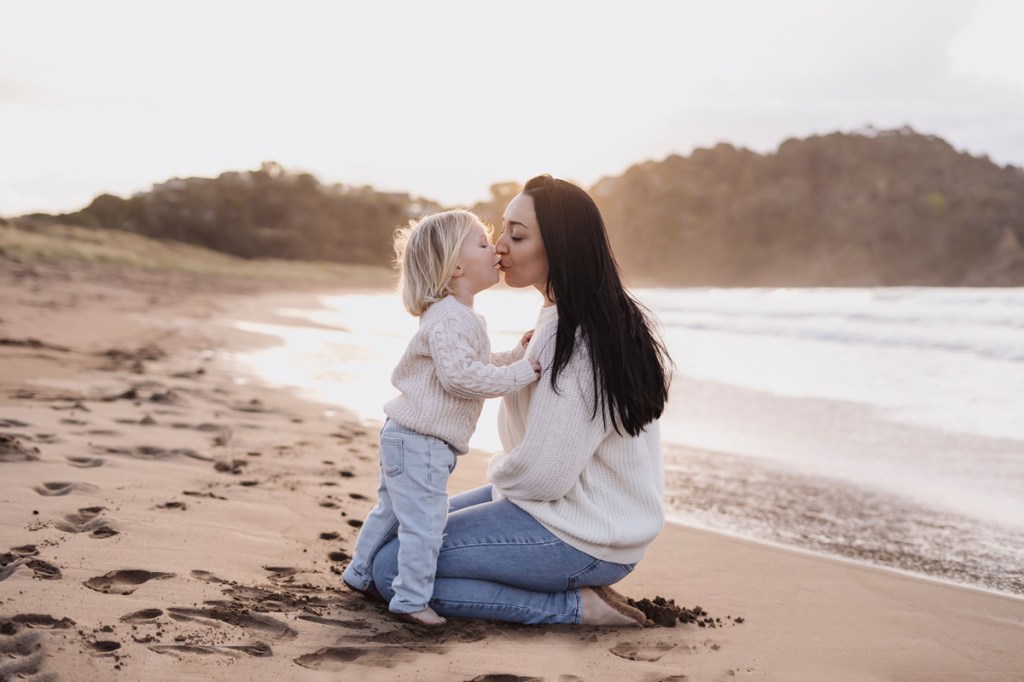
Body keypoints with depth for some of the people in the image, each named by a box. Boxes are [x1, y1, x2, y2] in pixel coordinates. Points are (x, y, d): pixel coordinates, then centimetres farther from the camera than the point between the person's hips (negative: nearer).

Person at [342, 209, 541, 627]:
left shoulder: (458, 317, 16)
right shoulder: (450, 319, -20)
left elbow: (478, 365, 26)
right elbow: (460, 374, -29)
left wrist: (517, 356, 13)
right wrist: (521, 372, -23)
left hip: (406, 437, 11)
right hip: (420, 441, -11)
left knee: (391, 510, 22)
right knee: (424, 522, -6)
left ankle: (359, 574, 35)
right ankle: (410, 599, 1)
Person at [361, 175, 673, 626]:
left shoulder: (576, 342, -25)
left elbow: (541, 475, -24)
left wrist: (498, 473, -4)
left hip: (581, 538, -11)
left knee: (393, 569, -9)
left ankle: (573, 605, -8)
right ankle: (580, 587, 10)